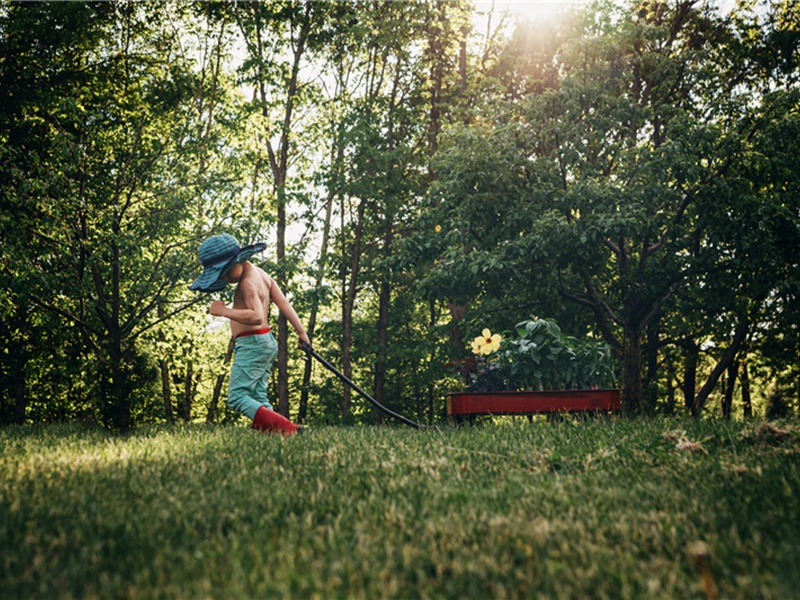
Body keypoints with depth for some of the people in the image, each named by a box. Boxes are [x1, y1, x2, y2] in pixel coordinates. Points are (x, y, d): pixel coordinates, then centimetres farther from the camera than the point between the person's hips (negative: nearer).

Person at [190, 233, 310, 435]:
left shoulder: (247, 283, -16)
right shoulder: (261, 274, 12)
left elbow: (257, 316, -30)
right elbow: (283, 303, 15)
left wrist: (224, 311, -23)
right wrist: (301, 332, 19)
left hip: (252, 343, -10)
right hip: (266, 342, 10)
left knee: (238, 397, -11)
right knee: (258, 398, 9)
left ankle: (285, 428, -23)